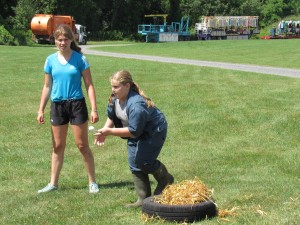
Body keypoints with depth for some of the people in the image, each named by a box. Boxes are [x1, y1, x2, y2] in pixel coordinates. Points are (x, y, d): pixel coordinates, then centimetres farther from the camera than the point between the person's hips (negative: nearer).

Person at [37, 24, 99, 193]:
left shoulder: (80, 59, -5)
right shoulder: (51, 60, 3)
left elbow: (89, 85, -4)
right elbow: (47, 87, 10)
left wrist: (94, 109, -9)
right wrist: (41, 110, 7)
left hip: (77, 104, -3)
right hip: (57, 106, 3)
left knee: (83, 145, 2)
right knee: (58, 147, 11)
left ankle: (92, 182, 11)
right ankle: (53, 184, 18)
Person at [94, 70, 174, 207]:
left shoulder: (136, 104, -38)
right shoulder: (114, 99, -10)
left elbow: (133, 132, -36)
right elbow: (111, 117, 8)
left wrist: (110, 131, -35)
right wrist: (104, 131, -9)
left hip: (154, 131, -9)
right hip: (136, 132, 9)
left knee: (142, 161, -14)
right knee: (134, 163, 5)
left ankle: (166, 179, 16)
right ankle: (143, 199, 13)